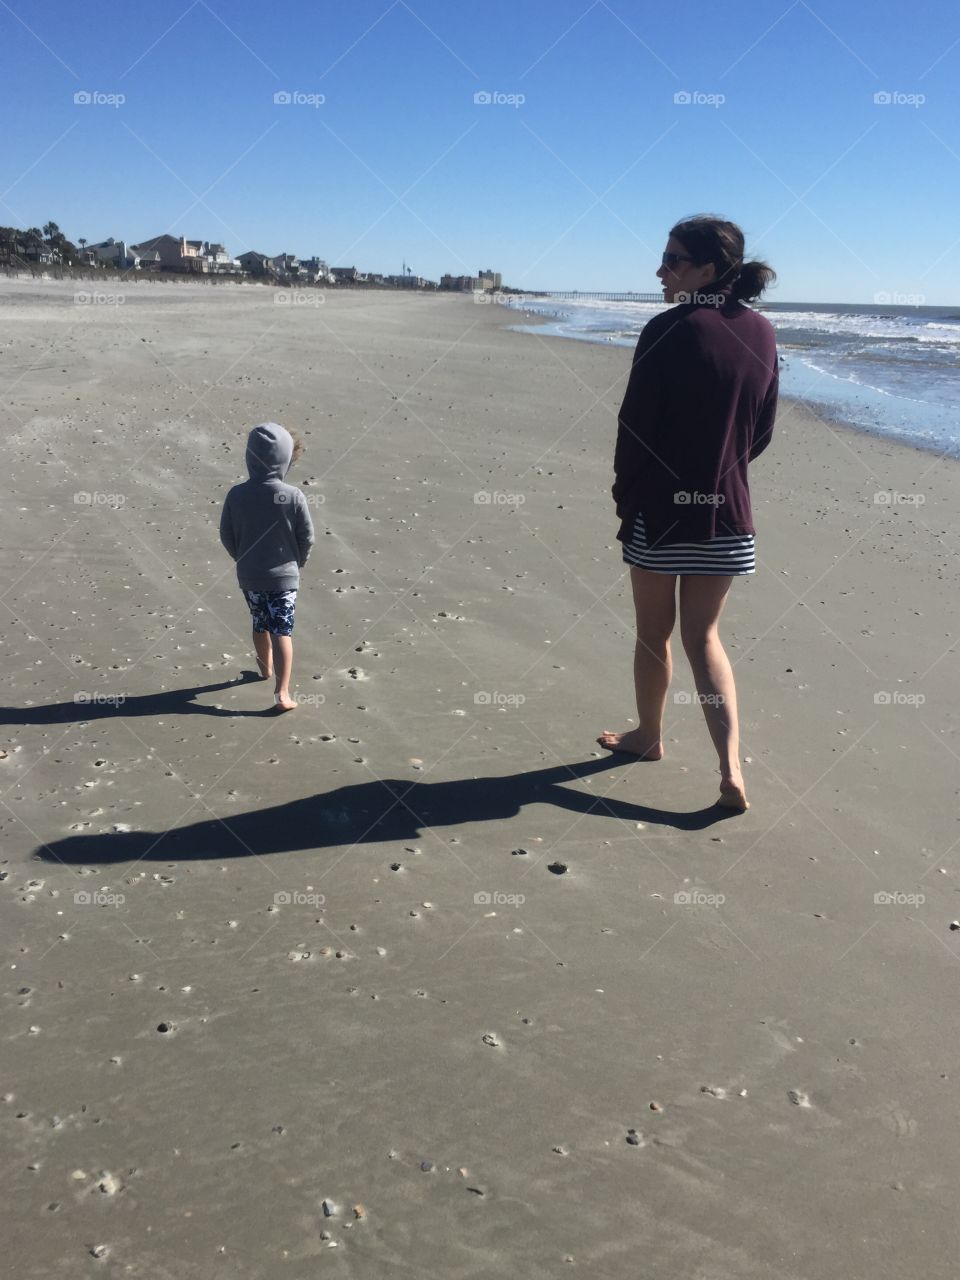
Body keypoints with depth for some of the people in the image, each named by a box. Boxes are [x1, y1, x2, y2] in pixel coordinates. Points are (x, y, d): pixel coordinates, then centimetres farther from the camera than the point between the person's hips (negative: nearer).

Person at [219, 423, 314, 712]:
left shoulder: (236, 495, -11)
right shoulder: (293, 497, -17)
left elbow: (226, 536, -2)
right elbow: (307, 538, -8)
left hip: (248, 576, 3)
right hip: (283, 576, -3)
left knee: (260, 624, 23)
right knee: (282, 632, 1)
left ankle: (266, 668, 45)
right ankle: (282, 692, -5)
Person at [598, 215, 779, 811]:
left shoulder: (669, 331, -13)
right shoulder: (762, 333, 3)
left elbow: (636, 425, -11)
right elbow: (763, 429, 9)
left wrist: (625, 493, 1)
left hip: (661, 506, -4)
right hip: (727, 513, 4)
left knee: (654, 631, 14)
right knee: (704, 635, 13)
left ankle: (649, 736, 33)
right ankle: (731, 767, 2)